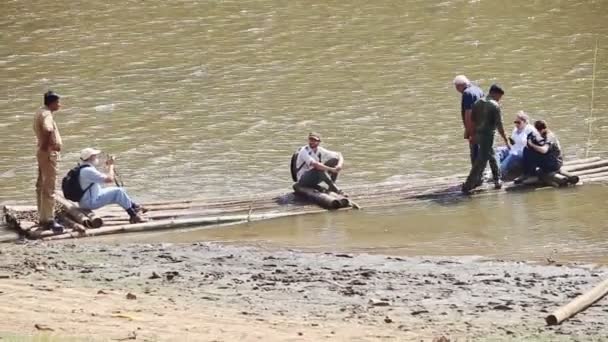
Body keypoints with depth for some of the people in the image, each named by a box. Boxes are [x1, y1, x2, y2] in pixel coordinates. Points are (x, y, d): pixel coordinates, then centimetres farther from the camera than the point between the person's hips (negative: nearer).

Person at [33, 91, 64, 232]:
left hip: (43, 152, 11)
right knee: (49, 188, -8)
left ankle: (43, 218, 22)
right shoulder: (46, 115, -19)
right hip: (49, 153, -11)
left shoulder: (41, 112, 13)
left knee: (42, 186, 15)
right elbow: (48, 130, -39)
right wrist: (52, 144, -28)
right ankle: (49, 220, -8)